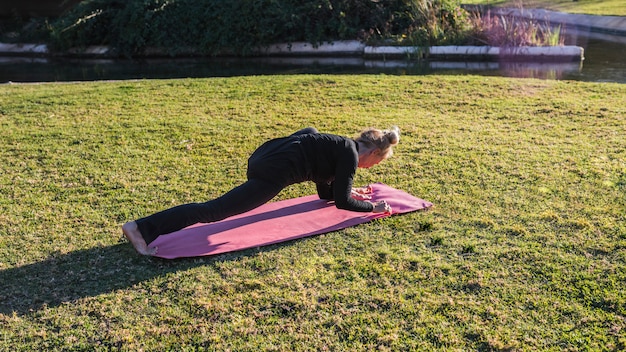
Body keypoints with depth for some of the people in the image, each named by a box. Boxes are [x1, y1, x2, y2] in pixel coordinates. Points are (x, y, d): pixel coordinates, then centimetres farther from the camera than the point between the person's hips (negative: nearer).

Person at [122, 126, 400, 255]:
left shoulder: (338, 145, 29)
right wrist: (373, 207, 14)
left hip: (262, 156, 8)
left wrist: (350, 192, 40)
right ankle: (142, 229, -22)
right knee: (213, 210, -13)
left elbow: (326, 192, 39)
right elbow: (341, 202, 3)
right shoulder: (350, 154, 3)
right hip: (273, 171, -8)